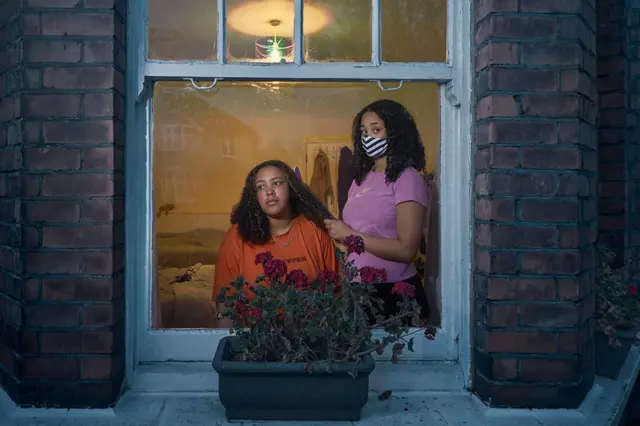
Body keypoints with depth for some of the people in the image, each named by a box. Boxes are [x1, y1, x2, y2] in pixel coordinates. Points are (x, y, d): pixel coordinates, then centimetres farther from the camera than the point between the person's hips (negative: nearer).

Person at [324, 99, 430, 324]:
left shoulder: (407, 179, -11)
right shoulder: (361, 178, 10)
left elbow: (406, 250, -19)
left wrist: (350, 234, -16)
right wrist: (335, 230, -4)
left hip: (394, 293, -7)